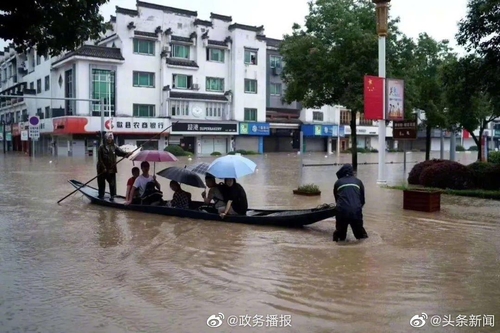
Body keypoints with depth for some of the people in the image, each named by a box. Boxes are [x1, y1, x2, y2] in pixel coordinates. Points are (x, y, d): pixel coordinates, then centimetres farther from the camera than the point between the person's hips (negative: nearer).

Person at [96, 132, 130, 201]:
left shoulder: (114, 147, 2)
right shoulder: (101, 147, -8)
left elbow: (120, 152, -9)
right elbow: (100, 158, -10)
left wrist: (127, 154, -29)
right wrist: (103, 167, -16)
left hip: (112, 169, 2)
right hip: (102, 168, -2)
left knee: (112, 183, 6)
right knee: (101, 183, 8)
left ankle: (112, 196, 17)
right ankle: (101, 195, 22)